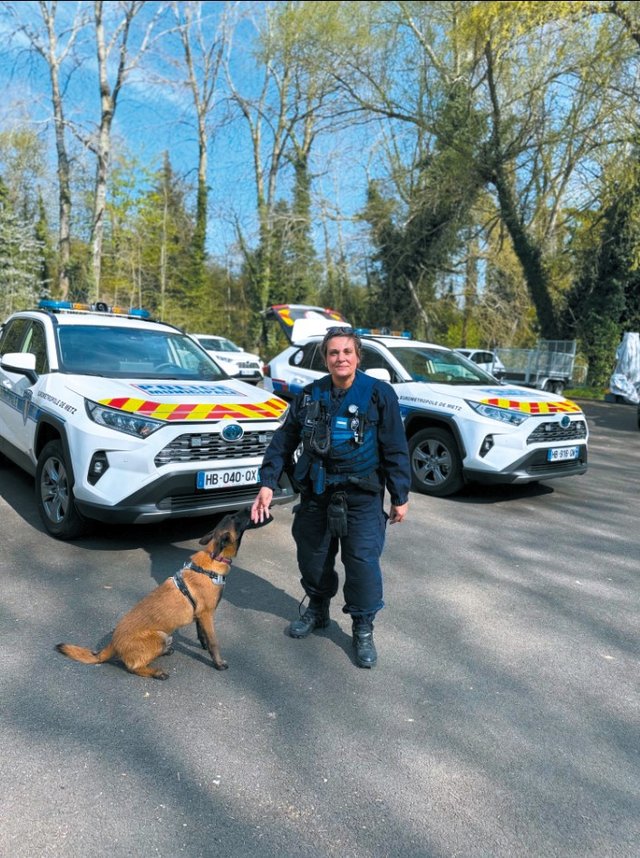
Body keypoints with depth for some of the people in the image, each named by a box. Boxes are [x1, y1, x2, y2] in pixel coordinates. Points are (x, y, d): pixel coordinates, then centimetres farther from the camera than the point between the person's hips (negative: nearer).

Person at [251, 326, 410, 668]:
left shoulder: (380, 394, -7)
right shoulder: (310, 395, 2)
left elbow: (395, 450, -5)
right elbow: (283, 440, 4)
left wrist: (400, 497, -4)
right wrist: (268, 483, -4)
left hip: (362, 497, -3)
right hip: (316, 493, 4)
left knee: (363, 563, -4)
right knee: (312, 558, 14)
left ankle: (363, 629, 18)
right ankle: (317, 609, 41)